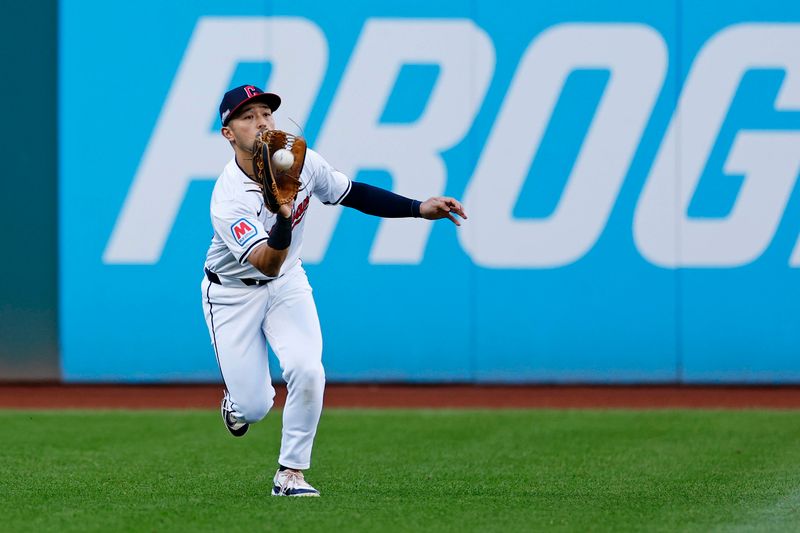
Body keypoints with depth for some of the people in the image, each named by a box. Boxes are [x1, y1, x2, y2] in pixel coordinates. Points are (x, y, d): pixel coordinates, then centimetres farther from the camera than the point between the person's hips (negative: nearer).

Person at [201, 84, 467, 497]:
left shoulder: (302, 162, -13)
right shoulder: (228, 201, -30)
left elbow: (352, 194, 3)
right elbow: (267, 264, -38)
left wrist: (420, 209, -5)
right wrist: (283, 215, -56)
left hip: (287, 285, 4)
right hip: (233, 293, -4)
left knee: (306, 370, -21)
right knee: (254, 406, -7)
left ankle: (290, 473, -4)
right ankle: (236, 401, 33)